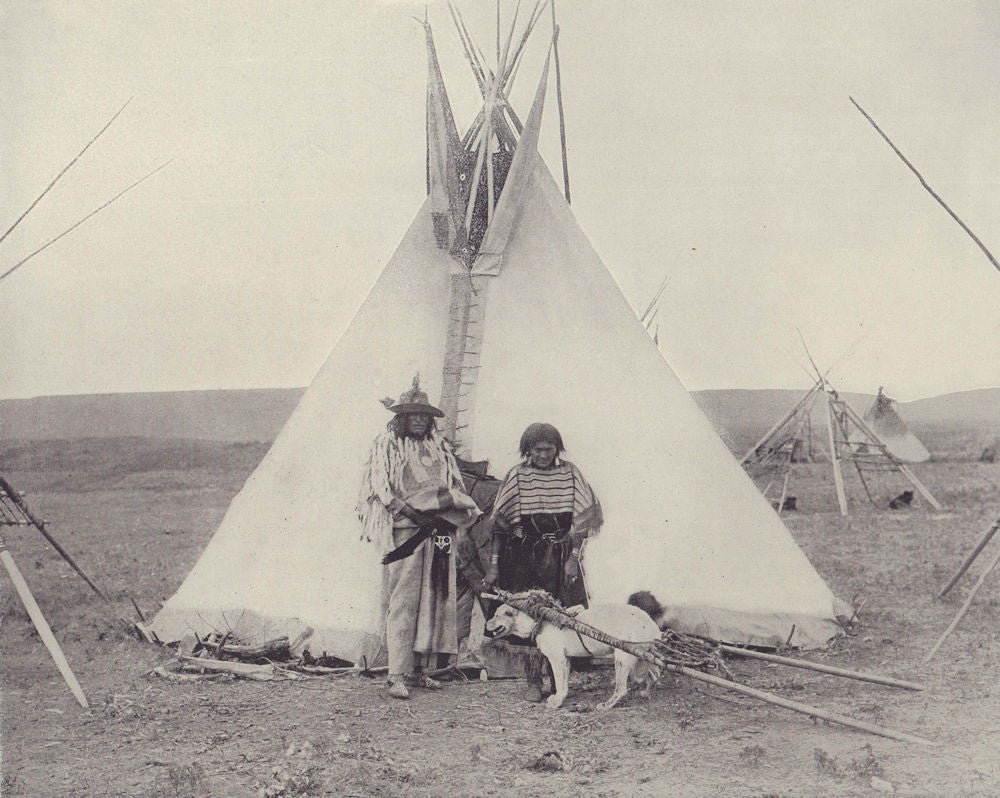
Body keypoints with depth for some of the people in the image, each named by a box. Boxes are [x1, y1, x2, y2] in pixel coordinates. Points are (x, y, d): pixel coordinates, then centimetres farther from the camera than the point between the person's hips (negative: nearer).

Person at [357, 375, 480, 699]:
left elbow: (456, 487, 20)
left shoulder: (439, 447, 19)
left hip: (438, 533, 5)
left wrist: (446, 498, -2)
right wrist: (414, 512, -15)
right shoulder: (386, 445, 4)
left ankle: (419, 669, 13)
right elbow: (382, 489, -5)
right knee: (403, 602, -9)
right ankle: (397, 675, -8)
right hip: (404, 532, -5)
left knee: (435, 599, 4)